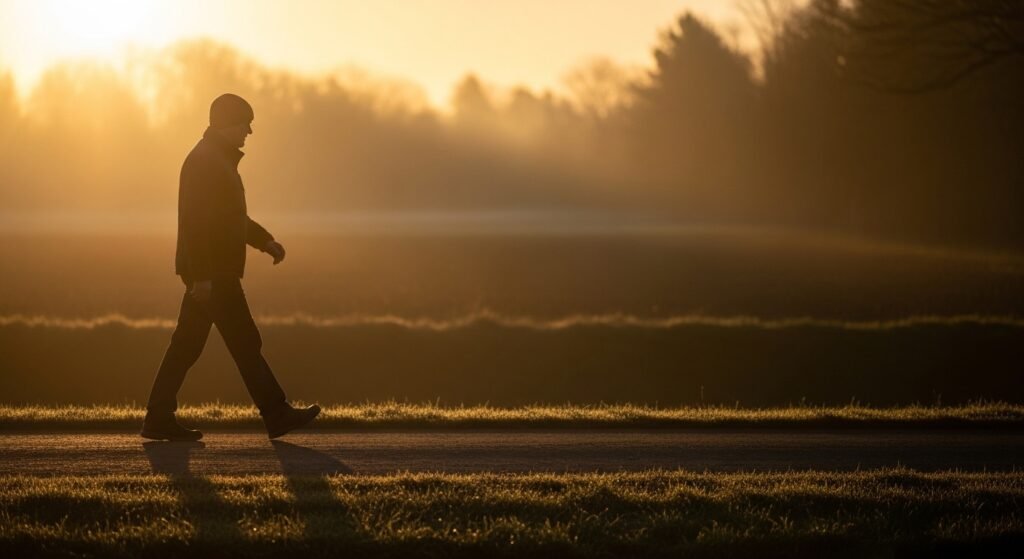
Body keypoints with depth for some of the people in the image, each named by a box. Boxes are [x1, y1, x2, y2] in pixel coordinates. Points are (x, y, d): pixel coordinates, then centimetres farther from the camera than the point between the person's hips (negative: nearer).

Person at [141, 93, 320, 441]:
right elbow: (194, 222, -22)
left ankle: (159, 420, 8)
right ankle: (277, 415, -3)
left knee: (187, 345, 8)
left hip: (212, 272, 10)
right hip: (212, 273, -10)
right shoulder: (203, 161, -15)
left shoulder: (219, 160, 19)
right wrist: (202, 276, -25)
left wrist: (265, 241, 20)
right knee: (245, 343, -6)